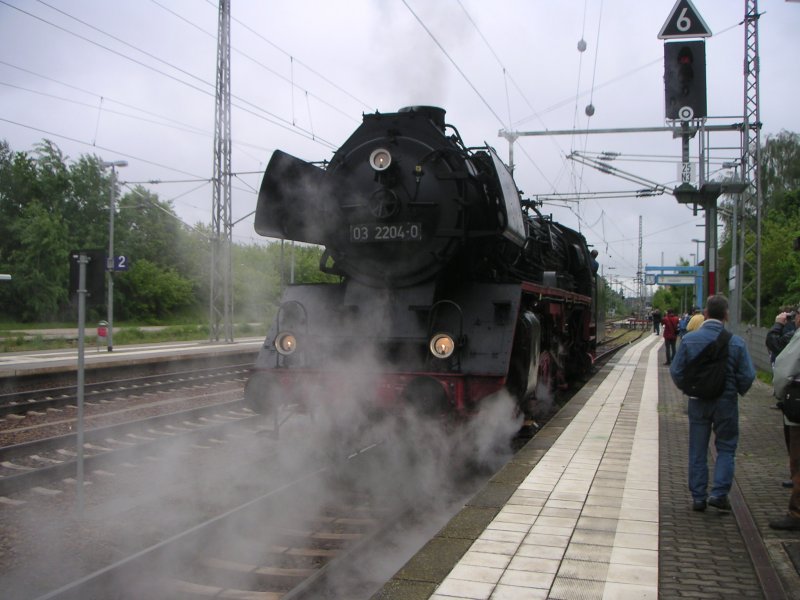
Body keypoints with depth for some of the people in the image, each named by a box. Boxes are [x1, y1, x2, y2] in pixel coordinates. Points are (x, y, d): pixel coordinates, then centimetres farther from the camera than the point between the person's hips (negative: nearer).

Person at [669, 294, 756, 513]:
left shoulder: (689, 339, -9)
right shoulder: (736, 343, -12)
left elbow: (676, 371, -6)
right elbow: (747, 376, -9)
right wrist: (738, 391, 11)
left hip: (697, 402, 1)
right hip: (726, 402, -1)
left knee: (697, 451, 11)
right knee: (726, 448, 13)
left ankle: (698, 498, 15)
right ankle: (719, 493, 4)